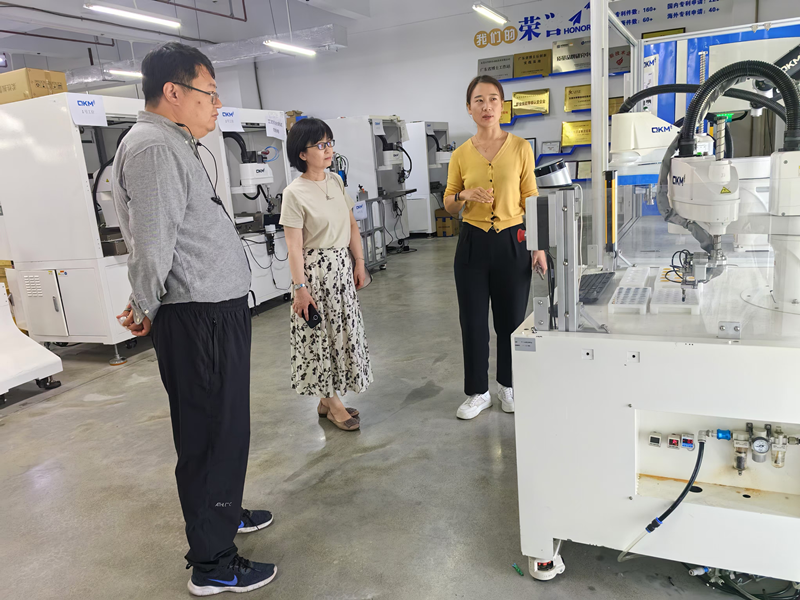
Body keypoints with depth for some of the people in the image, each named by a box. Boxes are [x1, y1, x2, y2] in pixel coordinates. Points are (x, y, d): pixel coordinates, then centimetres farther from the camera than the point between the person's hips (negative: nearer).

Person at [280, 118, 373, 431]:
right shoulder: (295, 193, -13)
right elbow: (294, 246, -16)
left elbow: (352, 225, 11)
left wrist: (359, 261, 7)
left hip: (342, 266, 7)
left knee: (343, 331, 12)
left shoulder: (336, 181, 6)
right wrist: (300, 288, -19)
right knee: (320, 335, 3)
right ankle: (332, 403, 17)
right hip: (315, 268, -7)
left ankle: (328, 399, 26)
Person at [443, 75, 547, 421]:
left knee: (511, 318, 9)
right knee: (473, 320, 6)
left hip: (512, 242, -1)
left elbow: (531, 200, 0)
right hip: (473, 243, 1)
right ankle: (477, 393, 23)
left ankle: (508, 386, 30)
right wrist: (465, 196, -13)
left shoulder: (520, 148, -1)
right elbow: (449, 205, 9)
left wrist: (540, 247, -6)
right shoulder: (461, 154, 2)